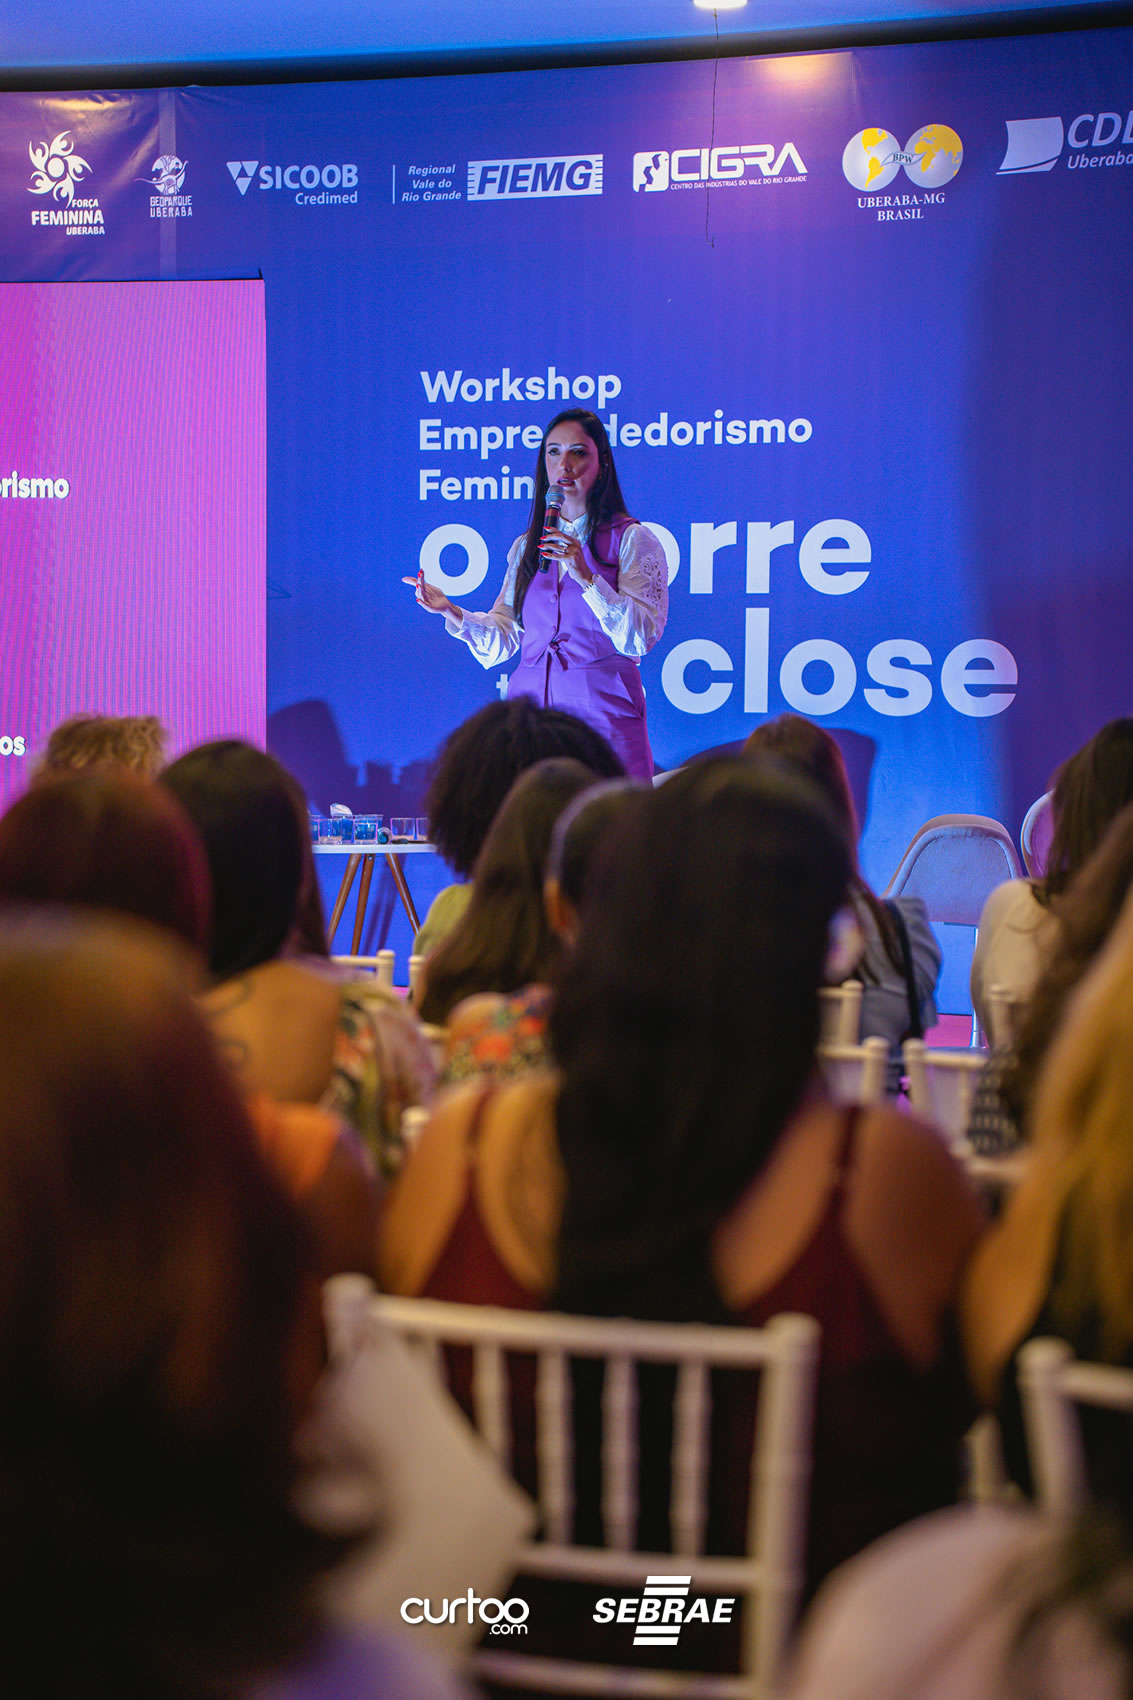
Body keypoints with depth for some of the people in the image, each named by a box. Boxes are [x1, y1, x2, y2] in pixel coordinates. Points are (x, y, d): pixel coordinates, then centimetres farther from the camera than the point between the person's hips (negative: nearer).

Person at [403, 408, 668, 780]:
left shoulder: (633, 540, 1)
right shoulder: (526, 547, 16)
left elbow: (639, 638, -10)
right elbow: (501, 641, 11)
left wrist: (586, 577, -19)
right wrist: (451, 611, -5)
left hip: (602, 713, -4)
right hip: (531, 705, 4)